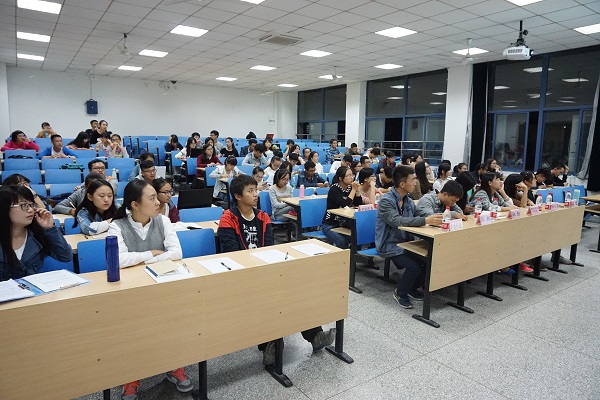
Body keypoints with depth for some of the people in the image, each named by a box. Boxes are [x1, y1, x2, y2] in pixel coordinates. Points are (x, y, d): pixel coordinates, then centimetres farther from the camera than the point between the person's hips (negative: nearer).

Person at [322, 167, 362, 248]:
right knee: (343, 243, -29)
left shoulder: (350, 187, 4)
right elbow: (345, 205, -26)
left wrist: (356, 190, -10)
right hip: (330, 225, -6)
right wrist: (353, 190, -18)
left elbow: (359, 204, 2)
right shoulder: (334, 189, -15)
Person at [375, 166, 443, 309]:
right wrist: (425, 220, -39)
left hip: (406, 242, 7)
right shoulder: (386, 200, -17)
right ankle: (400, 293, 4)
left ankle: (412, 287, 15)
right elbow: (396, 221, -32)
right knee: (414, 266, -25)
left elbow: (414, 220, 5)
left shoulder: (409, 201, 8)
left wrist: (434, 219, -14)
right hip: (390, 245, -7)